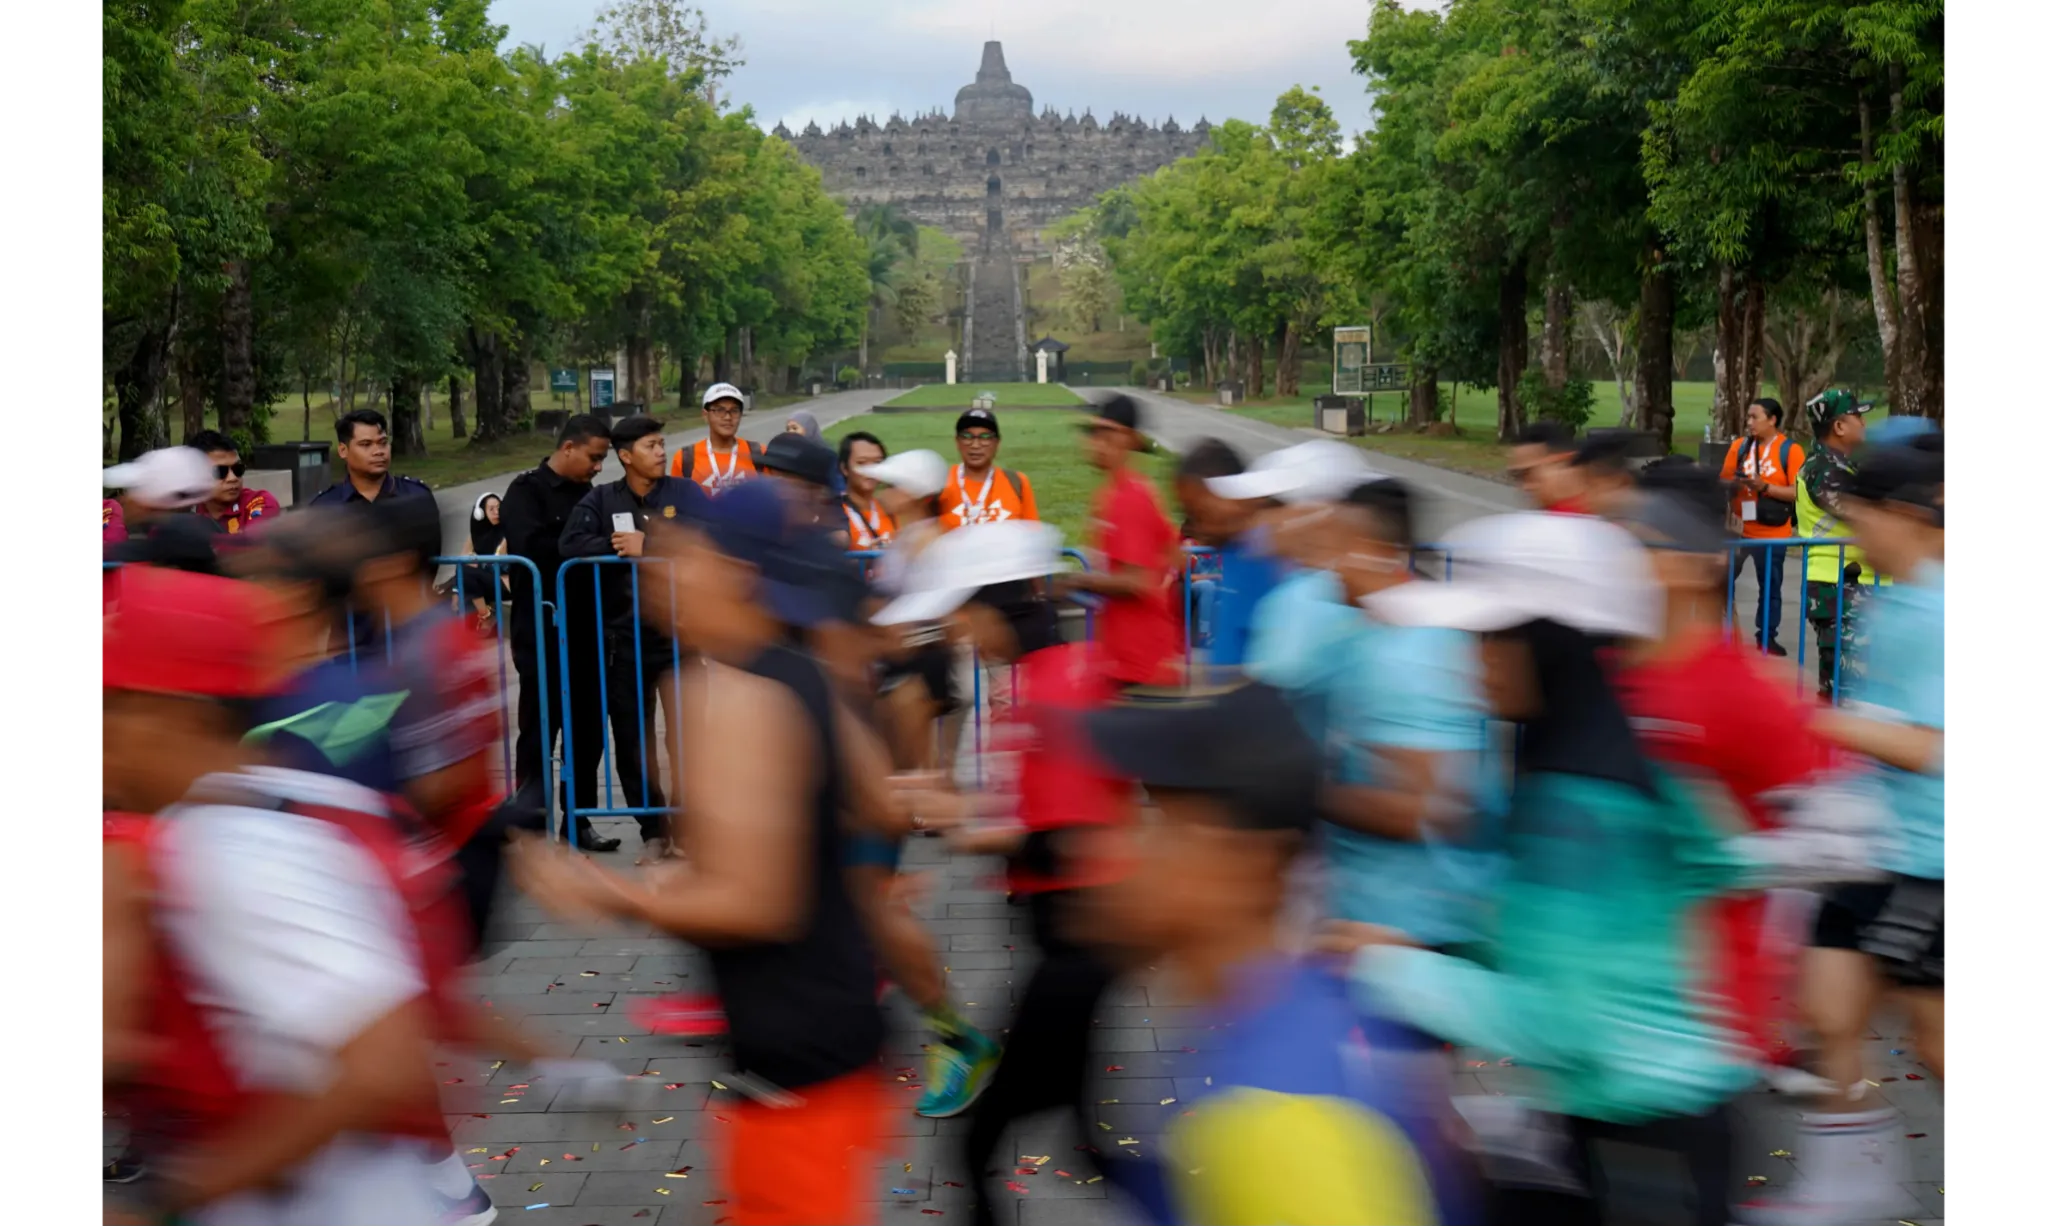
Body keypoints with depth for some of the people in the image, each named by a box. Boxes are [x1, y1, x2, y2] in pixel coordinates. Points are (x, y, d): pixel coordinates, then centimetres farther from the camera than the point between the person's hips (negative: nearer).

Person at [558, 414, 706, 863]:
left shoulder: (686, 494, 2)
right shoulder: (601, 499, 4)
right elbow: (571, 544, -9)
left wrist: (649, 545, -17)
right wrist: (621, 548, -16)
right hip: (624, 637, 2)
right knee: (632, 738, 7)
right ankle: (653, 831, 20)